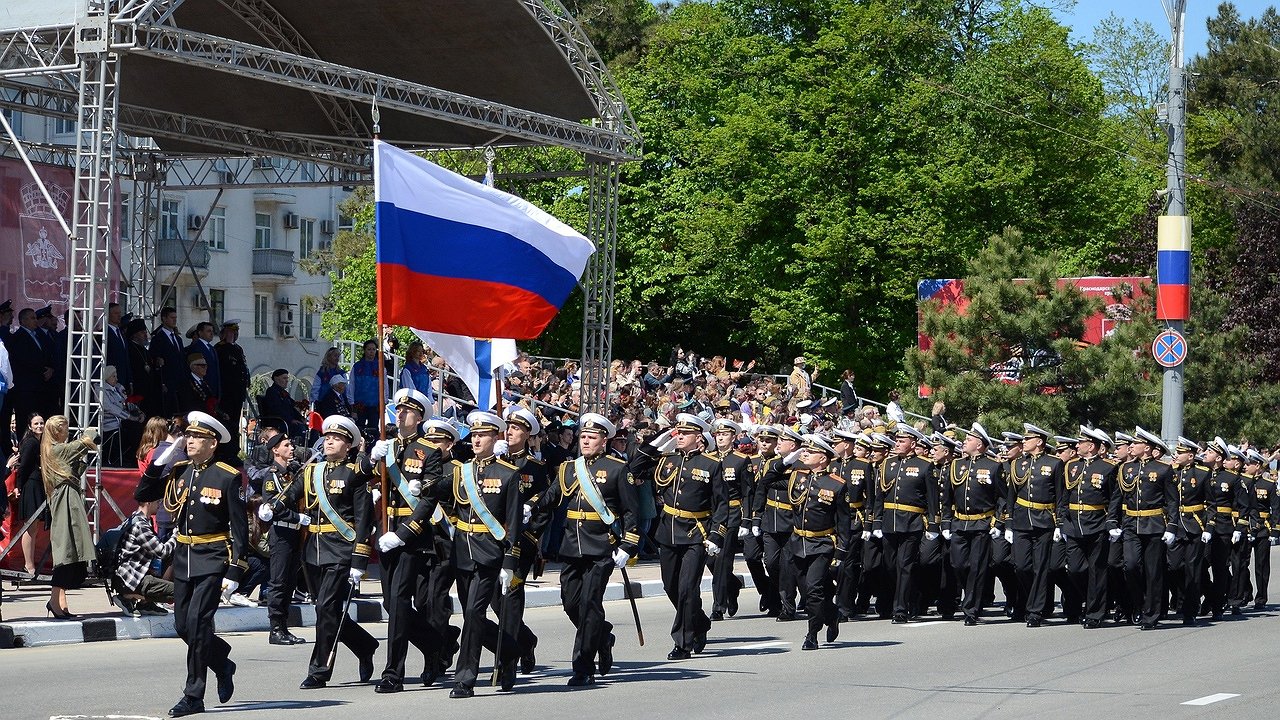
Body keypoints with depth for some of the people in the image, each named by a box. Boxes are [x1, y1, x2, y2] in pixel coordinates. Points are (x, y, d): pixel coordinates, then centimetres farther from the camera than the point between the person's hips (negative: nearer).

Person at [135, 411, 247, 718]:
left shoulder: (227, 477, -9)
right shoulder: (178, 471, 8)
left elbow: (239, 528, -9)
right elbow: (141, 495, 7)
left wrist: (235, 572, -14)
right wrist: (159, 462, -5)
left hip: (213, 560, -6)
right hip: (184, 558, 6)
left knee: (197, 623, -11)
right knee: (183, 626, 9)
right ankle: (223, 665, 34)